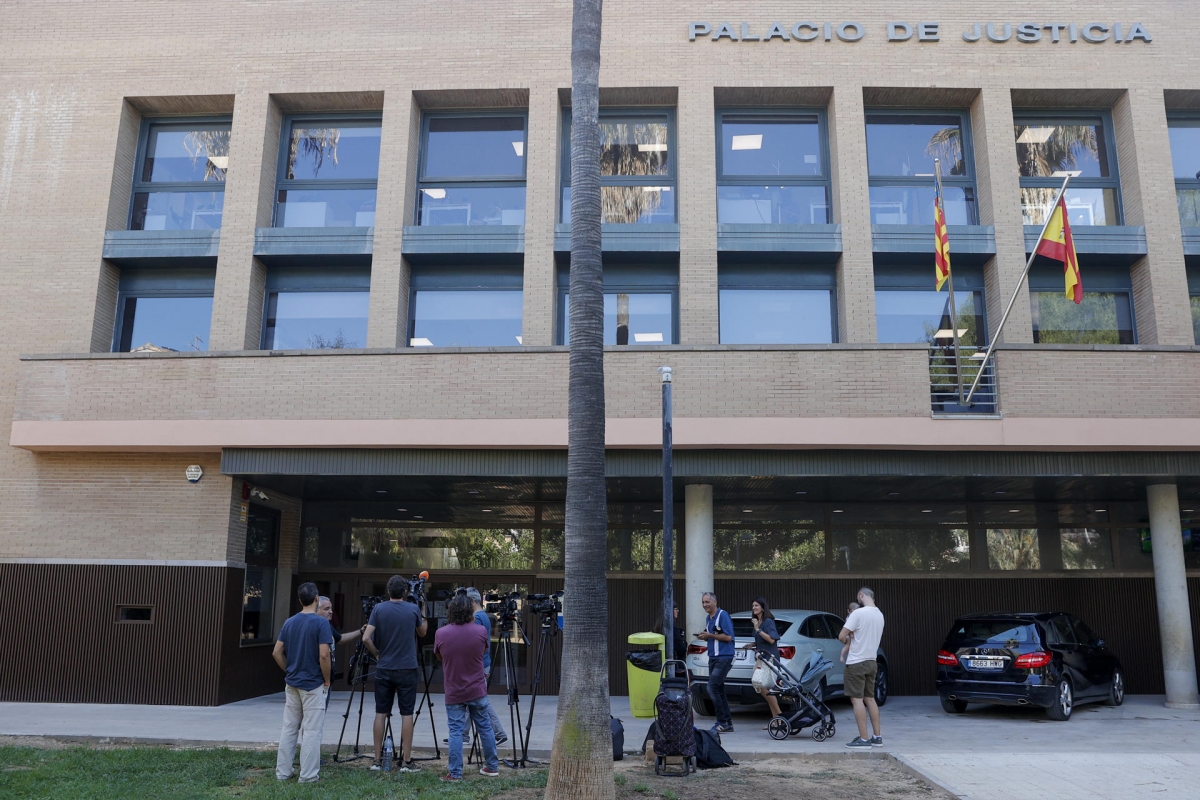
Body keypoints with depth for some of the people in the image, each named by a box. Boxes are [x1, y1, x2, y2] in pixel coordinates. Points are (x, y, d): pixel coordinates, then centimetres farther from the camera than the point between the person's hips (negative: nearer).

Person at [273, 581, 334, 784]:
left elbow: (277, 652, 6)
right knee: (311, 731, 0)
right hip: (313, 685, -6)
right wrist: (327, 680, -7)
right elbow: (324, 655, -20)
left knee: (289, 729, 13)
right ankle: (308, 775, 2)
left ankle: (282, 772, 17)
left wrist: (289, 671, 16)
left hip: (292, 683, 6)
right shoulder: (321, 622, -16)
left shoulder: (289, 622, 4)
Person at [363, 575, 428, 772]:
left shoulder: (378, 609, -3)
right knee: (406, 714, 2)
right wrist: (423, 615, 28)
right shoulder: (413, 609, -3)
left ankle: (377, 759, 12)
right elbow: (422, 632, 14)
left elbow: (366, 638, -9)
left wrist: (377, 654, 7)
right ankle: (406, 761, 3)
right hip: (407, 670, -1)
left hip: (383, 669, 2)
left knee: (381, 713, 8)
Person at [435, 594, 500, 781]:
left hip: (453, 693, -1)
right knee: (485, 728, 13)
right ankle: (492, 767, 22)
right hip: (477, 691, 1)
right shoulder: (480, 631, -9)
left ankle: (455, 773, 3)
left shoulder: (441, 633, -10)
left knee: (456, 732, 4)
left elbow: (439, 657, 7)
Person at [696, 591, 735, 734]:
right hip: (713, 658, 9)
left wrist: (710, 635, -16)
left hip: (724, 658, -9)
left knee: (712, 688, -14)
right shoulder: (708, 618, 16)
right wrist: (703, 636, 3)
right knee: (719, 691, 9)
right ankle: (728, 723, 16)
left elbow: (728, 637, -18)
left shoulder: (723, 615, -11)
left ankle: (722, 722, -6)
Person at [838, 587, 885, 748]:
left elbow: (842, 636, -17)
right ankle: (877, 737, 15)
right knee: (870, 699, 14)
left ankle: (864, 739, -5)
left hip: (856, 663, -8)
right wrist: (853, 637, 3)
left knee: (857, 699, -4)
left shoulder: (858, 613, -17)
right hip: (871, 662, 8)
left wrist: (847, 641, 4)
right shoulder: (879, 615, 8)